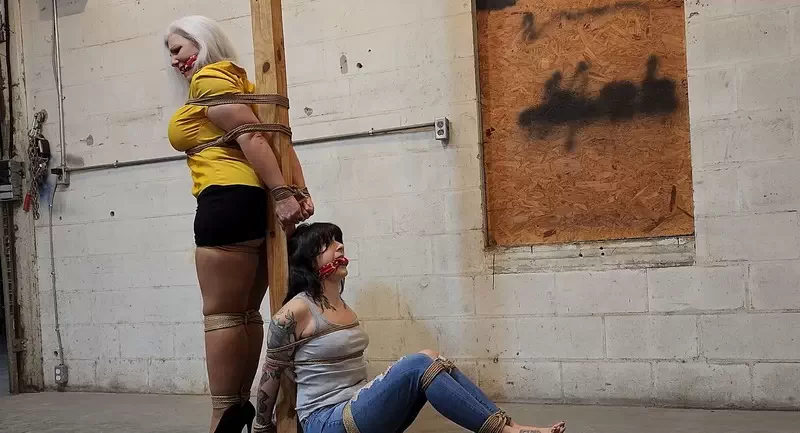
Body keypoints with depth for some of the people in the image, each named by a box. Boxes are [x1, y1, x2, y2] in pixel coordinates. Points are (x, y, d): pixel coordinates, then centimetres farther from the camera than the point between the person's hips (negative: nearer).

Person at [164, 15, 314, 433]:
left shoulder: (208, 77, -2)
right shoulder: (237, 80, 26)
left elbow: (250, 136, -15)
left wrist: (281, 195, -22)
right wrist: (300, 191, 3)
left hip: (230, 202, -10)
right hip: (260, 203, 10)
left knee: (221, 315, -6)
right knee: (245, 313, 12)